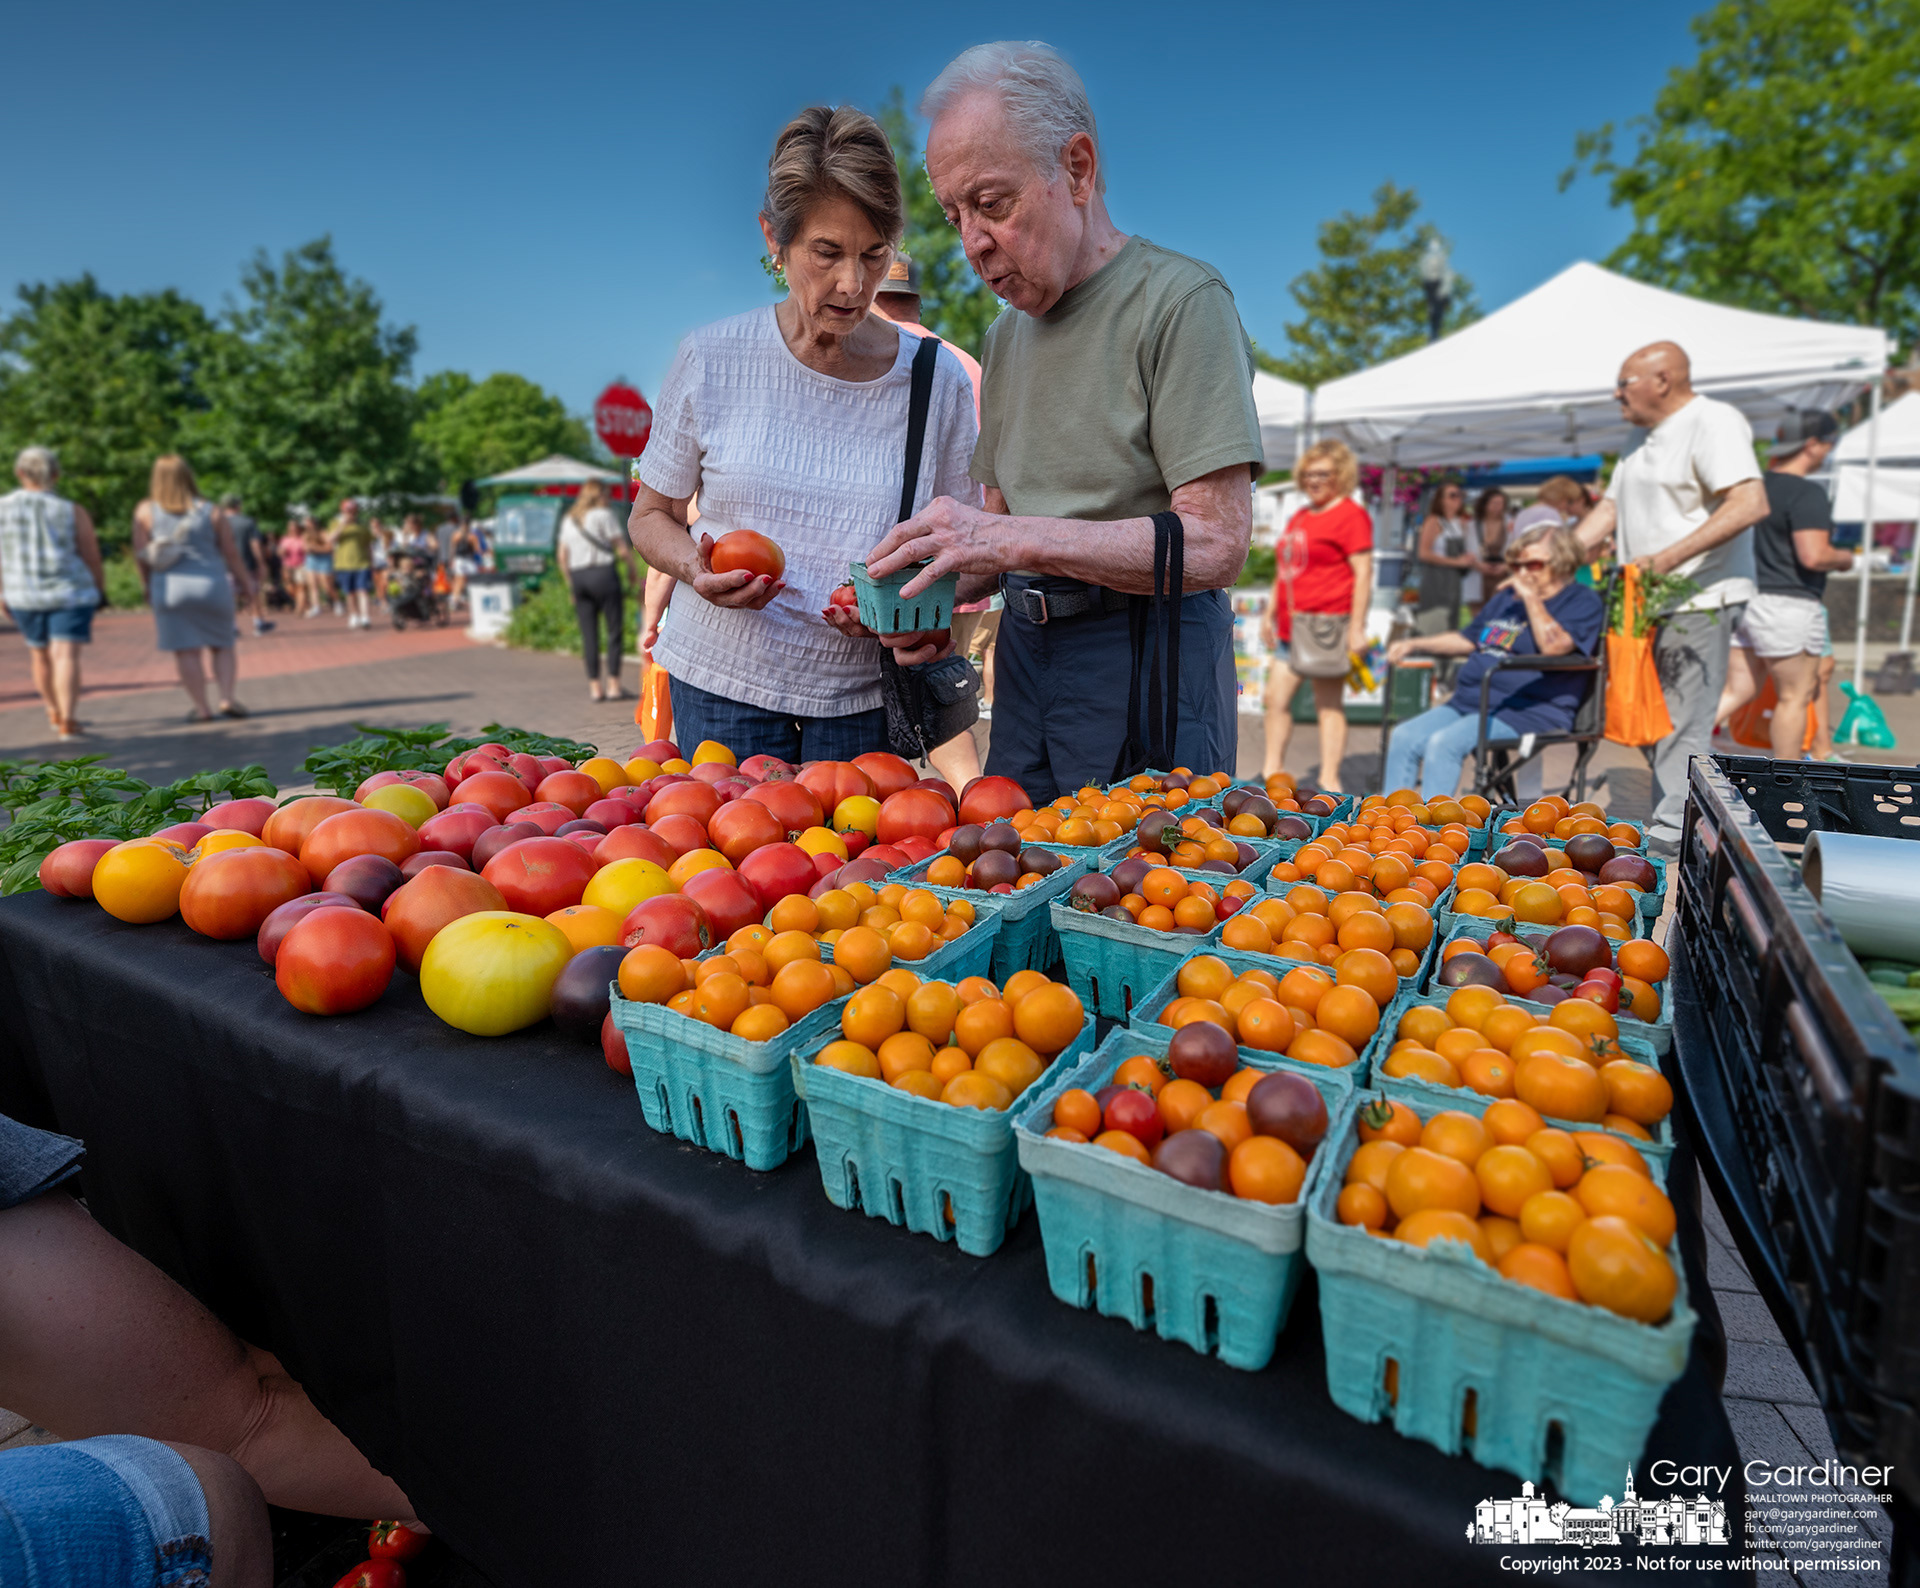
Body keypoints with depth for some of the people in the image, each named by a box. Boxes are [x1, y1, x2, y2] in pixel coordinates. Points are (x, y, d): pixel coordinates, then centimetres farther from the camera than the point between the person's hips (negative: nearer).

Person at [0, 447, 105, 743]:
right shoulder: (72, 511, -7)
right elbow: (92, 558, -5)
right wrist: (101, 591, 11)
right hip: (71, 594, -3)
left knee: (40, 653, 19)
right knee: (66, 656, -7)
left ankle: (55, 715, 34)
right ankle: (68, 724, -17)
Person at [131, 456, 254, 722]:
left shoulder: (145, 511, 1)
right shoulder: (211, 511, -1)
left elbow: (141, 555, 1)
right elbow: (230, 553, 1)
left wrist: (148, 586, 14)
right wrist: (245, 582, 14)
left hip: (171, 588, 0)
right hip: (212, 586, 0)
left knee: (186, 651, 3)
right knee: (221, 646, 11)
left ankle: (201, 707, 3)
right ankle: (227, 699, -3)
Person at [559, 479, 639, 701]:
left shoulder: (568, 519, 16)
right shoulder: (604, 514, -2)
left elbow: (561, 556, 15)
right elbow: (622, 549, -6)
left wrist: (571, 583, 19)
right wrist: (633, 572, 7)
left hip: (577, 576, 6)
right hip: (603, 574, -6)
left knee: (588, 635, 7)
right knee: (615, 631, -1)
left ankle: (594, 686, 7)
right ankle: (613, 685, -4)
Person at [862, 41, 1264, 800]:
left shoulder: (1181, 300, -9)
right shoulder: (1004, 337, 15)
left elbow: (1215, 543, -17)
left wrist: (1016, 538, -22)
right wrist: (939, 592, -4)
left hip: (1149, 658, -6)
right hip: (1025, 652, 6)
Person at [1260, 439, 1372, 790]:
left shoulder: (1350, 515, -6)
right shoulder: (1299, 517, 19)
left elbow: (1363, 572, -12)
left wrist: (1357, 627, -17)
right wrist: (1271, 613, 23)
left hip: (1327, 624, -8)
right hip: (1291, 625, 8)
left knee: (1329, 704, -1)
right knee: (1276, 697, 7)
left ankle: (1330, 781, 7)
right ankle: (1273, 773, 18)